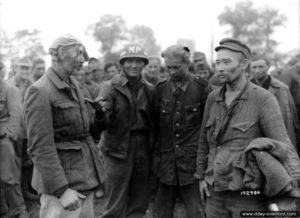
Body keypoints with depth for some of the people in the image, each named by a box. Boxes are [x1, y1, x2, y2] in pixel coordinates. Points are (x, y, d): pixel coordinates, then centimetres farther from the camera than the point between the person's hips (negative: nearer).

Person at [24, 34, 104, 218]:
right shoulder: (41, 91, -14)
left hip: (85, 180, 8)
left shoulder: (73, 86, 12)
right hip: (62, 181, -8)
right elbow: (40, 147, -18)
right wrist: (61, 190, -21)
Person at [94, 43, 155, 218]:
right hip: (118, 151, -4)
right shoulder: (111, 87, -5)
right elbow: (103, 125, -15)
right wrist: (100, 112, -36)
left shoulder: (149, 90, 7)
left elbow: (152, 124, 8)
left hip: (143, 152, 4)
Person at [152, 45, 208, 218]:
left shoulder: (201, 87, -2)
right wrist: (156, 155, 8)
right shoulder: (161, 89, 6)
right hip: (167, 163, 3)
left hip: (193, 160, -3)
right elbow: (155, 123, 11)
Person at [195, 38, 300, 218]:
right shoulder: (213, 98, 5)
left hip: (249, 196, -4)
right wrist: (201, 176, 14)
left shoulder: (264, 99, -10)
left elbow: (283, 147, -16)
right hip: (216, 194, 5)